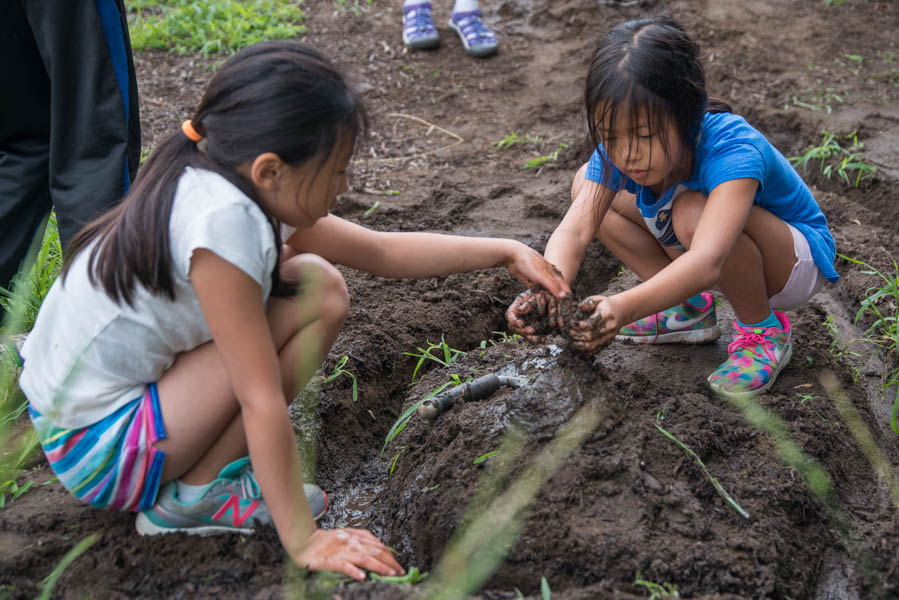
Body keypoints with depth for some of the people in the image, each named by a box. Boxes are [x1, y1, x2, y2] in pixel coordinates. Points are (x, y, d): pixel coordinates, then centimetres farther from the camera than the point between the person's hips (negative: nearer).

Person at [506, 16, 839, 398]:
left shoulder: (733, 150, -39)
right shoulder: (616, 151, -20)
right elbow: (574, 229, -33)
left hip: (798, 256, -6)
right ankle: (690, 309, 4)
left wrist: (624, 307, -68)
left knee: (692, 212, -38)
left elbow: (706, 263, -53)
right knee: (589, 186, -8)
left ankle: (764, 331, -11)